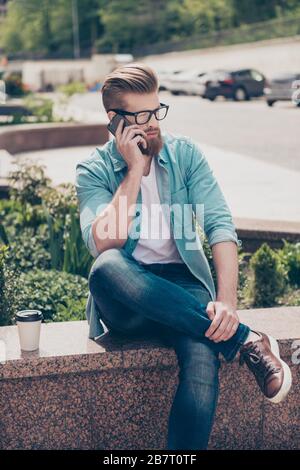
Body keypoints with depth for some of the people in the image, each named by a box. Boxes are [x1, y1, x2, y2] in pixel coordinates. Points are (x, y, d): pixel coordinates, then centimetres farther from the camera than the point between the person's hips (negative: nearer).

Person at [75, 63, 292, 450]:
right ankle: (243, 340, -29)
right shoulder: (94, 170, 1)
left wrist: (226, 301, -21)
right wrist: (134, 170, -14)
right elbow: (103, 246, -16)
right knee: (108, 267, -38)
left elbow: (219, 225, -6)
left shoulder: (185, 153, 5)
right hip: (125, 300, 0)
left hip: (181, 287, 1)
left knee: (202, 356, -34)